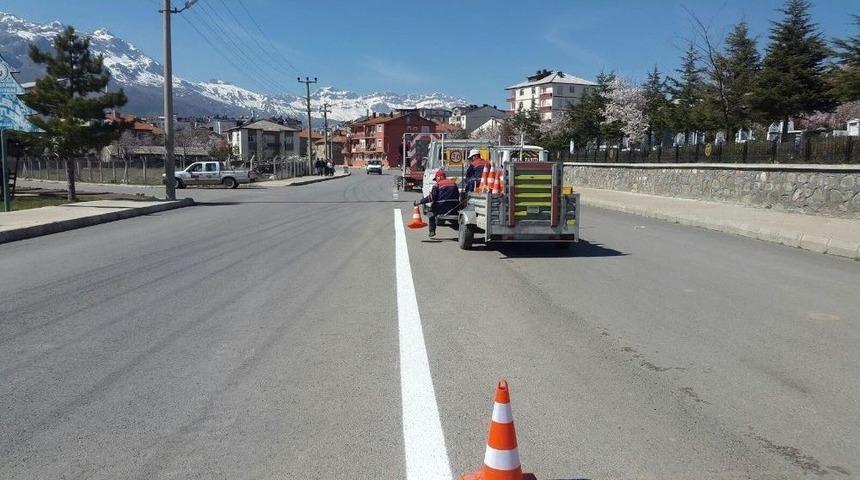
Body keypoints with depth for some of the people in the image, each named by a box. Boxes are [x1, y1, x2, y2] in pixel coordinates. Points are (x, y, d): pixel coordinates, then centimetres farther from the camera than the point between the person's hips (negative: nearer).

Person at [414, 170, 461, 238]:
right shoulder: (454, 183, 16)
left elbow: (431, 198, -10)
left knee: (430, 214, 19)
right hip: (454, 207, 4)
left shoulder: (437, 185, -2)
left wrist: (419, 202, -5)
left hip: (442, 207, -4)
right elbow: (458, 196, 19)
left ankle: (432, 231, 11)